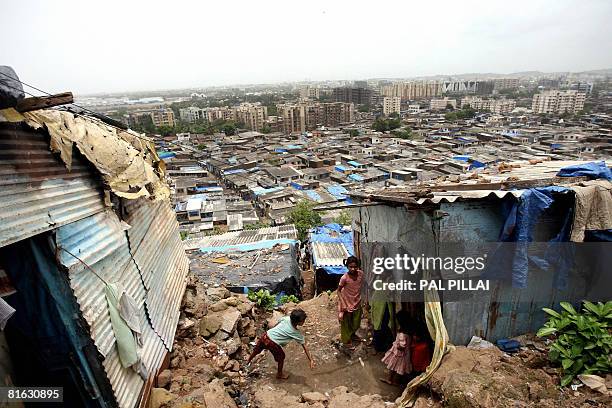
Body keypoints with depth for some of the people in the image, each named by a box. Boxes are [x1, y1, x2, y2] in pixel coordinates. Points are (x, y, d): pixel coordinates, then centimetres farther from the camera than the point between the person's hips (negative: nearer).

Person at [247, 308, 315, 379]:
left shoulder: (286, 318, 1)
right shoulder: (297, 334, -8)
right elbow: (304, 347, -3)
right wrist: (311, 360, 1)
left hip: (265, 336, 5)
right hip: (273, 343, -5)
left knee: (257, 350, 31)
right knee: (281, 357, 23)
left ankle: (248, 361, 59)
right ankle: (279, 374, 44)